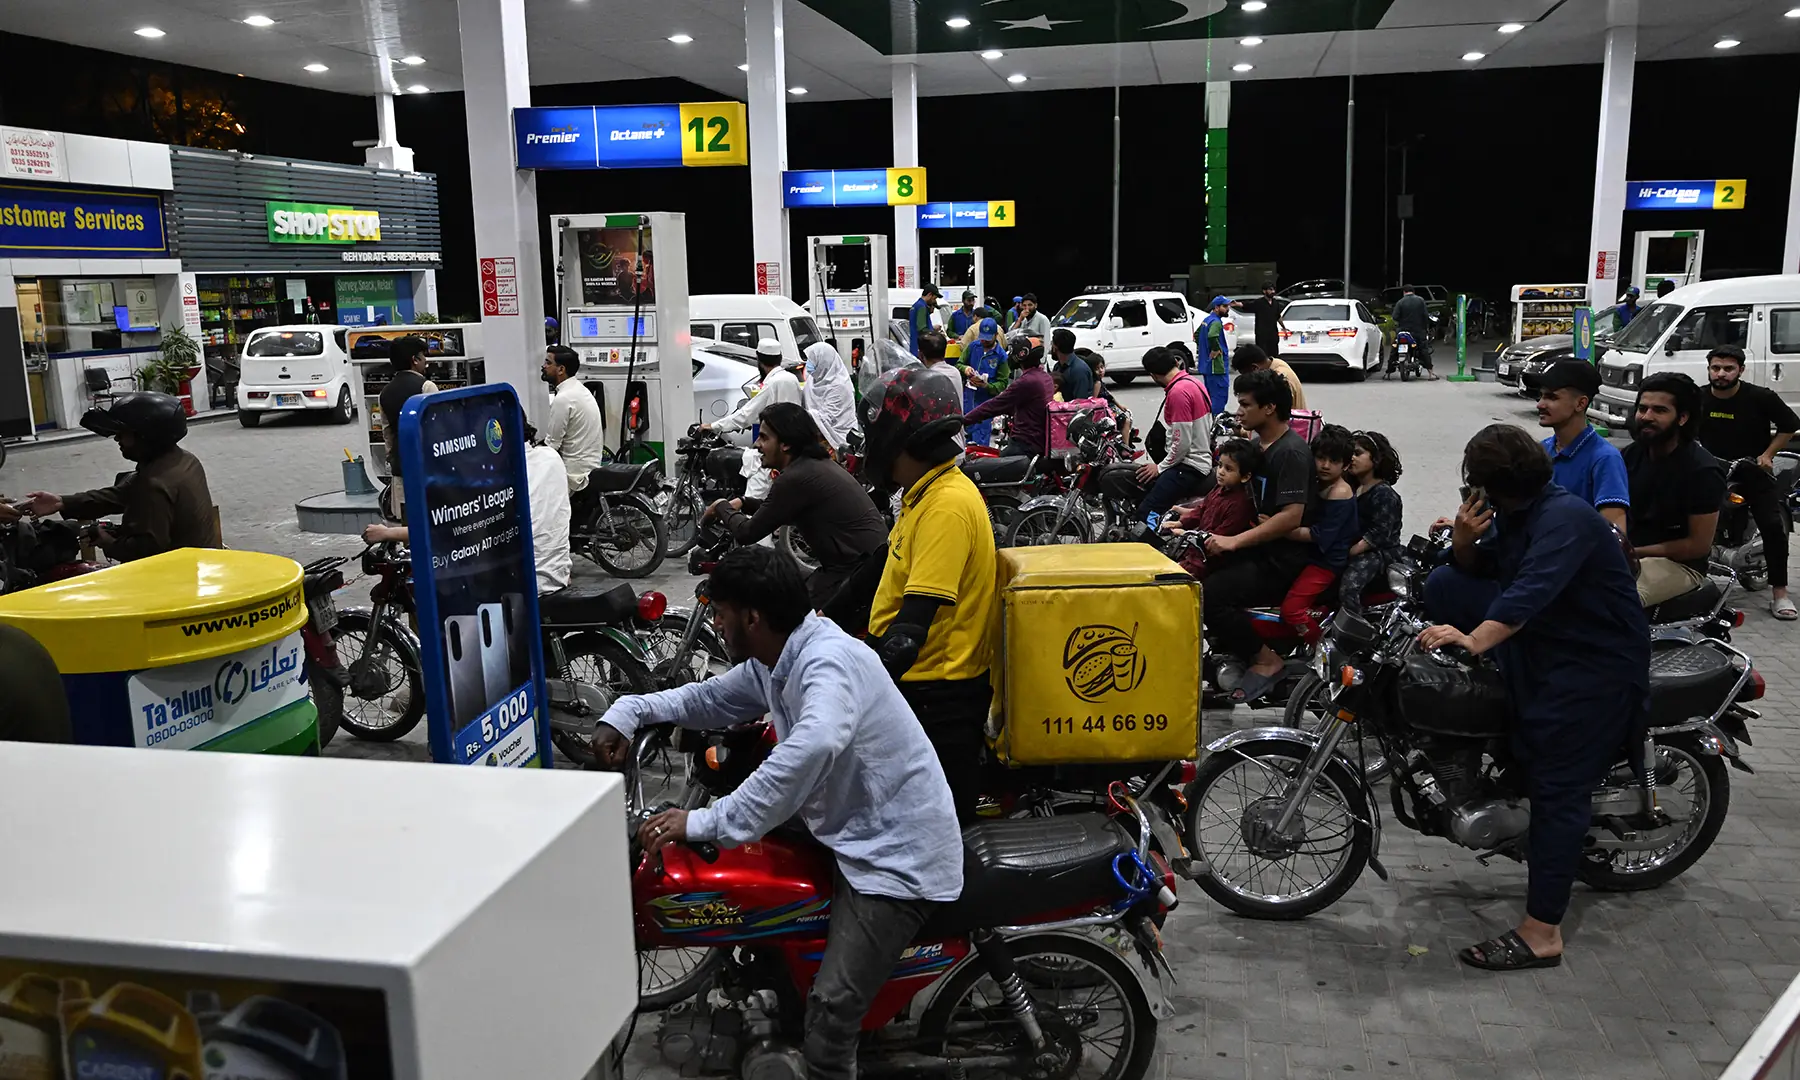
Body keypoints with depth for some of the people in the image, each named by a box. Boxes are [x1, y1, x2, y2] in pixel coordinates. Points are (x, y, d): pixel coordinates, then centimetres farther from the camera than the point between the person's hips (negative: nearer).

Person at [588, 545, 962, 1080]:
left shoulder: (828, 661, -25)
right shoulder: (771, 664, 6)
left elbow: (813, 746, -44)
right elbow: (709, 699, 21)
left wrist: (706, 823, -42)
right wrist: (628, 710, 4)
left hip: (896, 855, -10)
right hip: (850, 832, 10)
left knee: (831, 1010, -16)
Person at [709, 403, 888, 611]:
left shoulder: (796, 478, -17)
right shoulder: (817, 465, 13)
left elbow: (748, 533, -11)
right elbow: (782, 512, 31)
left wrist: (722, 507, 8)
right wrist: (742, 503, 18)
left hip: (858, 570, -10)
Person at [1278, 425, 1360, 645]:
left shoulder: (1340, 493, -19)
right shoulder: (1320, 484, 8)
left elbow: (1318, 535, -24)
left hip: (1326, 561, -10)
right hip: (1309, 554, 10)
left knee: (1291, 609, -19)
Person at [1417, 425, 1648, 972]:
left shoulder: (1565, 517, -21)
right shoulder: (1516, 516, 10)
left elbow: (1534, 587, -37)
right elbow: (1478, 570, 16)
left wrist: (1476, 638, -48)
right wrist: (1464, 538, -6)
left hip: (1595, 667, -10)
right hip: (1540, 652, 10)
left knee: (1557, 792, -11)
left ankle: (1541, 934, -8)